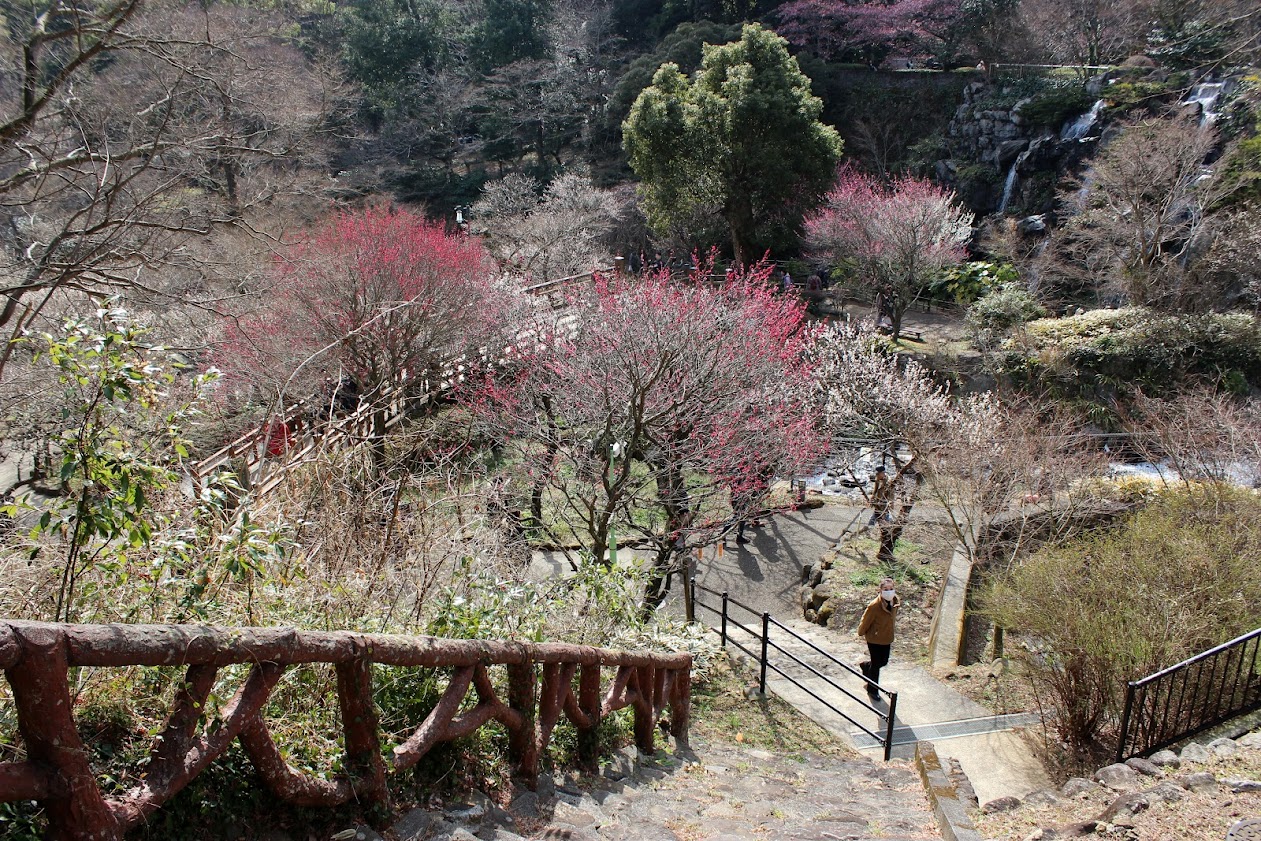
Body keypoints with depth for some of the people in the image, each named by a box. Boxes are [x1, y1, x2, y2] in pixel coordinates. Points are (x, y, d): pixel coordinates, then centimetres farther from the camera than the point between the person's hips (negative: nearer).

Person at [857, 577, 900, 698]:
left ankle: (866, 666, 52)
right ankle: (872, 690, 30)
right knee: (876, 665, 8)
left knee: (883, 662, 20)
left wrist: (891, 636, 15)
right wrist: (861, 633, -1)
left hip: (886, 638, 6)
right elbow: (866, 621, -15)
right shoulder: (874, 606, -30)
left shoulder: (894, 602, -9)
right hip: (874, 639, -6)